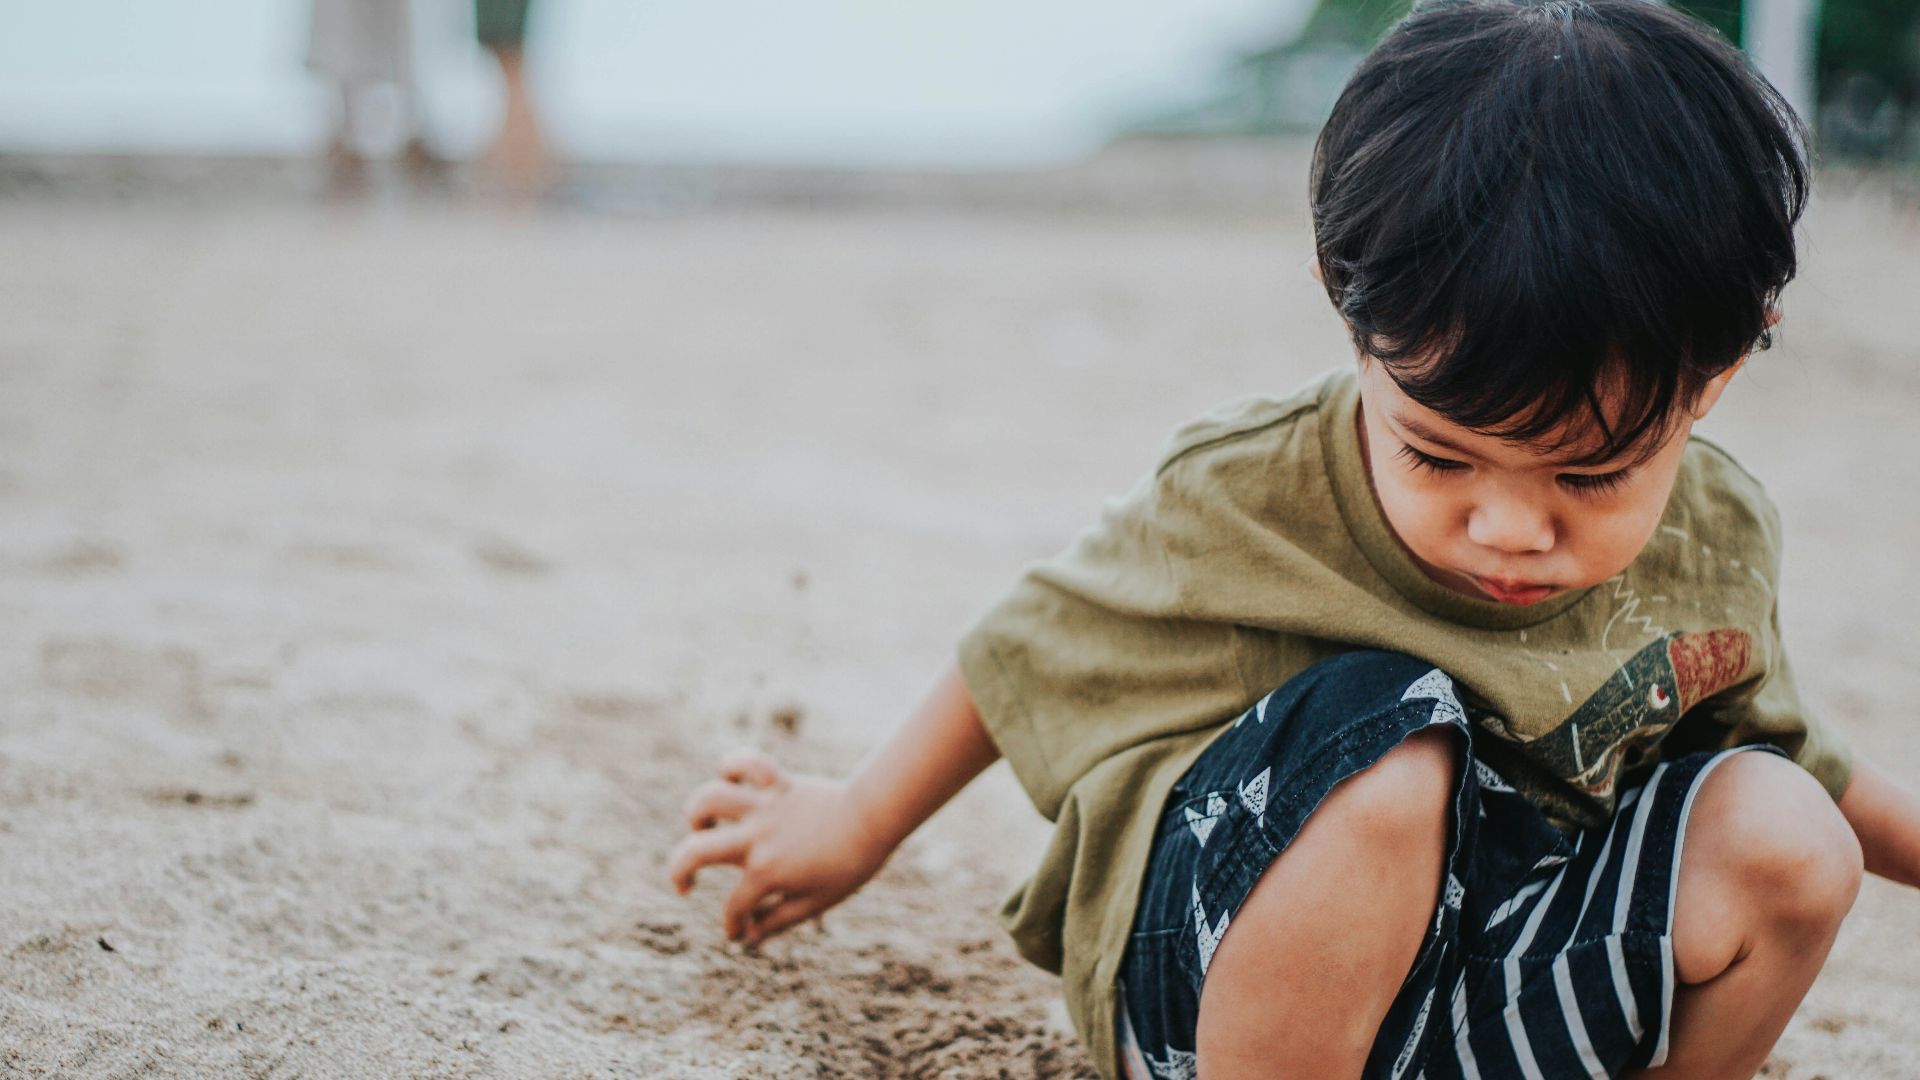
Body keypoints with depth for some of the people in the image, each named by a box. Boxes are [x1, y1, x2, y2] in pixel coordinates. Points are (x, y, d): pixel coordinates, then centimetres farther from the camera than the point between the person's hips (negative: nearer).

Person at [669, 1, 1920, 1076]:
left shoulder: (1721, 544, -7)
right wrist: (855, 824, 9)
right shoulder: (1249, 501, -19)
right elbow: (1036, 650, -3)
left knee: (1783, 838, -20)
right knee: (1387, 739, -35)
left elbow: (1786, 743, 15)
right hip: (1218, 979, -5)